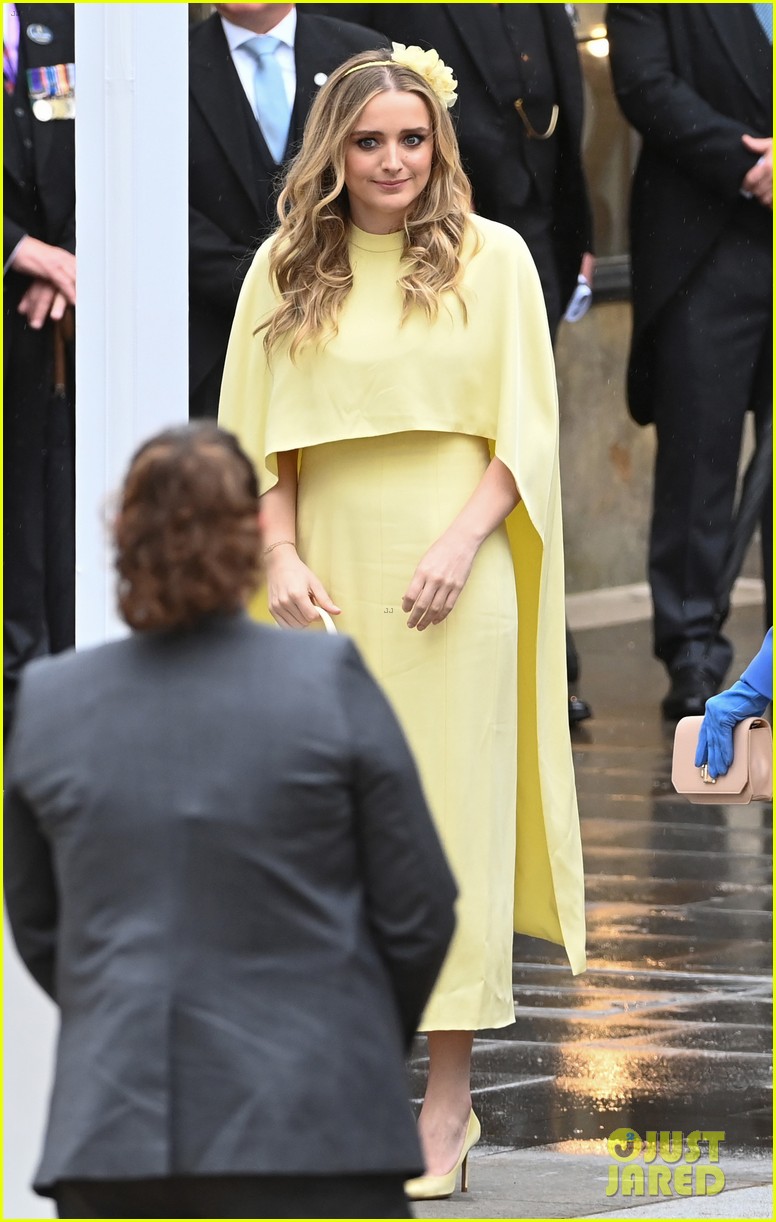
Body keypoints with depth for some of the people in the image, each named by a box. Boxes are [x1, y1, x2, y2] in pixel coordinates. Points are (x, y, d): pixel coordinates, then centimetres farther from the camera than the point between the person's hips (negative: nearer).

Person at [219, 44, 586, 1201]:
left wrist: (462, 542, -12)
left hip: (452, 582, -2)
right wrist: (281, 560, -4)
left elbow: (526, 427, 1)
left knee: (452, 813, -3)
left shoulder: (491, 258, 2)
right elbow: (259, 437, 9)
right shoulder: (286, 270, 7)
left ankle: (449, 1096, 0)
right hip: (334, 581, 2)